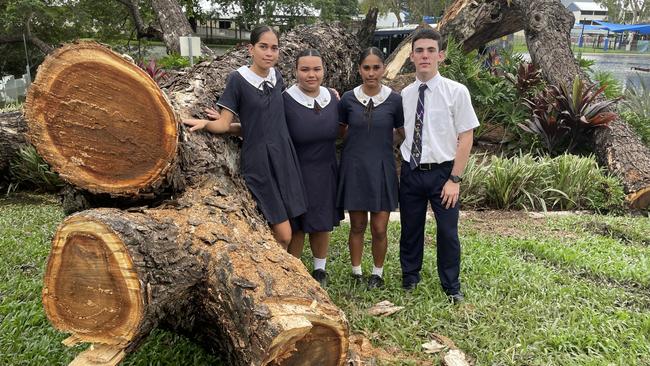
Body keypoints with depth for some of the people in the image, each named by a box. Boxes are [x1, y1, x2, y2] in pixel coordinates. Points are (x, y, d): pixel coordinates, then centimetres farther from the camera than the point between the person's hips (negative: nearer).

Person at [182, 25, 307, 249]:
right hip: (258, 161, -5)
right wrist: (204, 123, -26)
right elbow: (224, 124, -4)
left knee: (281, 235, 6)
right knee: (283, 235, -8)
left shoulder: (276, 76, 9)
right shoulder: (238, 79, -6)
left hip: (284, 157, 5)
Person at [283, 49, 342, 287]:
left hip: (325, 173, 4)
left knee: (322, 223, 16)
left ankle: (320, 270, 36)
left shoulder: (333, 99, 0)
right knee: (296, 226, 9)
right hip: (296, 173, -4)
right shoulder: (285, 101, -15)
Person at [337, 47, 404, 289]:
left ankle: (378, 272, 26)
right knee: (357, 226, 10)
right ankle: (356, 272, 28)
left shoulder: (394, 100, -4)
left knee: (379, 229, 3)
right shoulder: (348, 99, -2)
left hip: (382, 170, 0)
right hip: (354, 169, 1)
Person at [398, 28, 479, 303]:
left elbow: (466, 138, -9)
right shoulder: (405, 94, 1)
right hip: (410, 173, 3)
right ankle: (409, 279, 38)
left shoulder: (456, 92, -10)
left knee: (448, 233, 7)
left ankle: (451, 287, 29)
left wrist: (455, 179, -12)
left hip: (442, 172, -3)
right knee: (410, 230, 15)